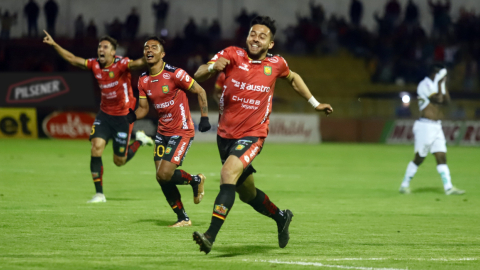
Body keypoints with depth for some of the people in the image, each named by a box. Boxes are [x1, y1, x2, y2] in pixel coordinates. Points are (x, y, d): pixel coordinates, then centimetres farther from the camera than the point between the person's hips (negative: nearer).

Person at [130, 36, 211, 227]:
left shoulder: (174, 74, -15)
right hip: (163, 132, 7)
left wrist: (204, 118, -13)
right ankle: (183, 218, 16)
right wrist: (133, 116, -12)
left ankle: (196, 180, 12)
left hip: (182, 131, -7)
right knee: (162, 178, 2)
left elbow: (200, 91, -7)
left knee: (164, 175, -18)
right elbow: (144, 107, 9)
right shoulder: (143, 80, 4)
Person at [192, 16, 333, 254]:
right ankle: (281, 217, 45)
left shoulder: (276, 64, -2)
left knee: (228, 173, -28)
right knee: (247, 193, 16)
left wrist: (315, 103, 24)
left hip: (252, 135, -3)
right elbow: (198, 76, -17)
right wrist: (212, 67, -38)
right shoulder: (232, 55, -7)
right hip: (225, 134, 3)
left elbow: (293, 79, 21)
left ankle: (210, 236, -34)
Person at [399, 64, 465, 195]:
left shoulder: (434, 85, 16)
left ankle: (448, 187, -1)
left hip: (436, 126, 9)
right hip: (425, 126, -9)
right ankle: (404, 185, 9)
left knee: (441, 157, 2)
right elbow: (438, 99, -21)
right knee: (419, 158, -3)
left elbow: (446, 100, 14)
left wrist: (443, 84, 9)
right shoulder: (425, 85, -12)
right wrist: (440, 84, -10)